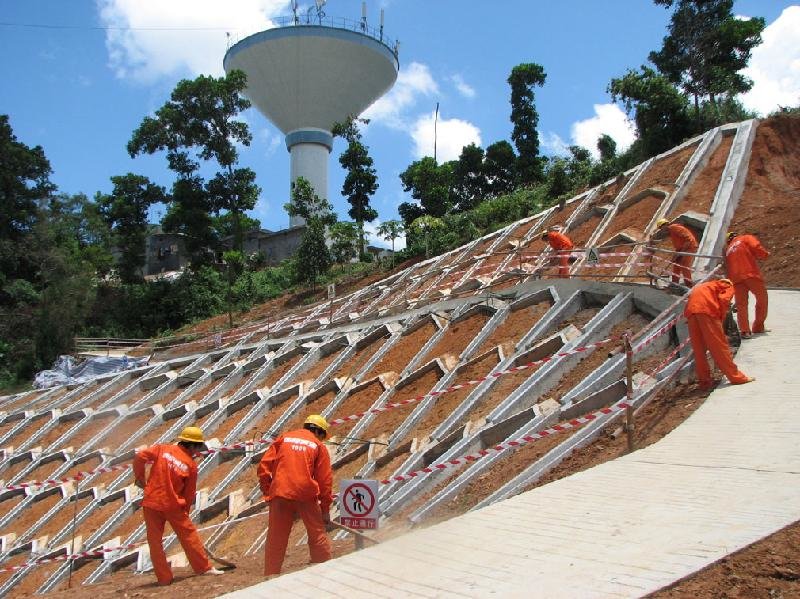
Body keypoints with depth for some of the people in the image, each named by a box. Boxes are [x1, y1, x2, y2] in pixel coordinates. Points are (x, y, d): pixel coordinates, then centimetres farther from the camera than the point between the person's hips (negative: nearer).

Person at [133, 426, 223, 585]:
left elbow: (140, 456, -5)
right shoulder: (191, 464, -1)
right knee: (189, 534, 13)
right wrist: (185, 511, 18)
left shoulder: (163, 449, 1)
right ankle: (204, 567, 18)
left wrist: (139, 477, 8)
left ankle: (164, 577, 12)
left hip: (151, 503, 2)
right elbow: (189, 493, 4)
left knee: (155, 540, 10)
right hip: (173, 505, -2)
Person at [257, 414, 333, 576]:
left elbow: (264, 466, 7)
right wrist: (325, 509, 10)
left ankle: (270, 575, 12)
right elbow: (325, 479, 5)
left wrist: (267, 492, 12)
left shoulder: (283, 438, 14)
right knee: (317, 535, 13)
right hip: (306, 495, -1)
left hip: (280, 494, 1)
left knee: (276, 538, 9)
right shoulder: (319, 446, 9)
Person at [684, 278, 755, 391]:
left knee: (698, 348, 10)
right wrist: (720, 321, 6)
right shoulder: (728, 287, 20)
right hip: (706, 307, -6)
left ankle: (704, 381, 13)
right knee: (720, 345, 0)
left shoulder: (710, 285, 38)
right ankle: (736, 377, 6)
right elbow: (723, 300, -3)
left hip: (690, 309, 6)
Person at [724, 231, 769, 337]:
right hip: (751, 274, -4)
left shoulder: (727, 250, 27)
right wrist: (765, 254, 10)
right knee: (762, 298, 12)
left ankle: (744, 330, -9)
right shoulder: (746, 238, 13)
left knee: (741, 304, 5)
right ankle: (758, 327, 13)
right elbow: (756, 248, -7)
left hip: (735, 278, 4)